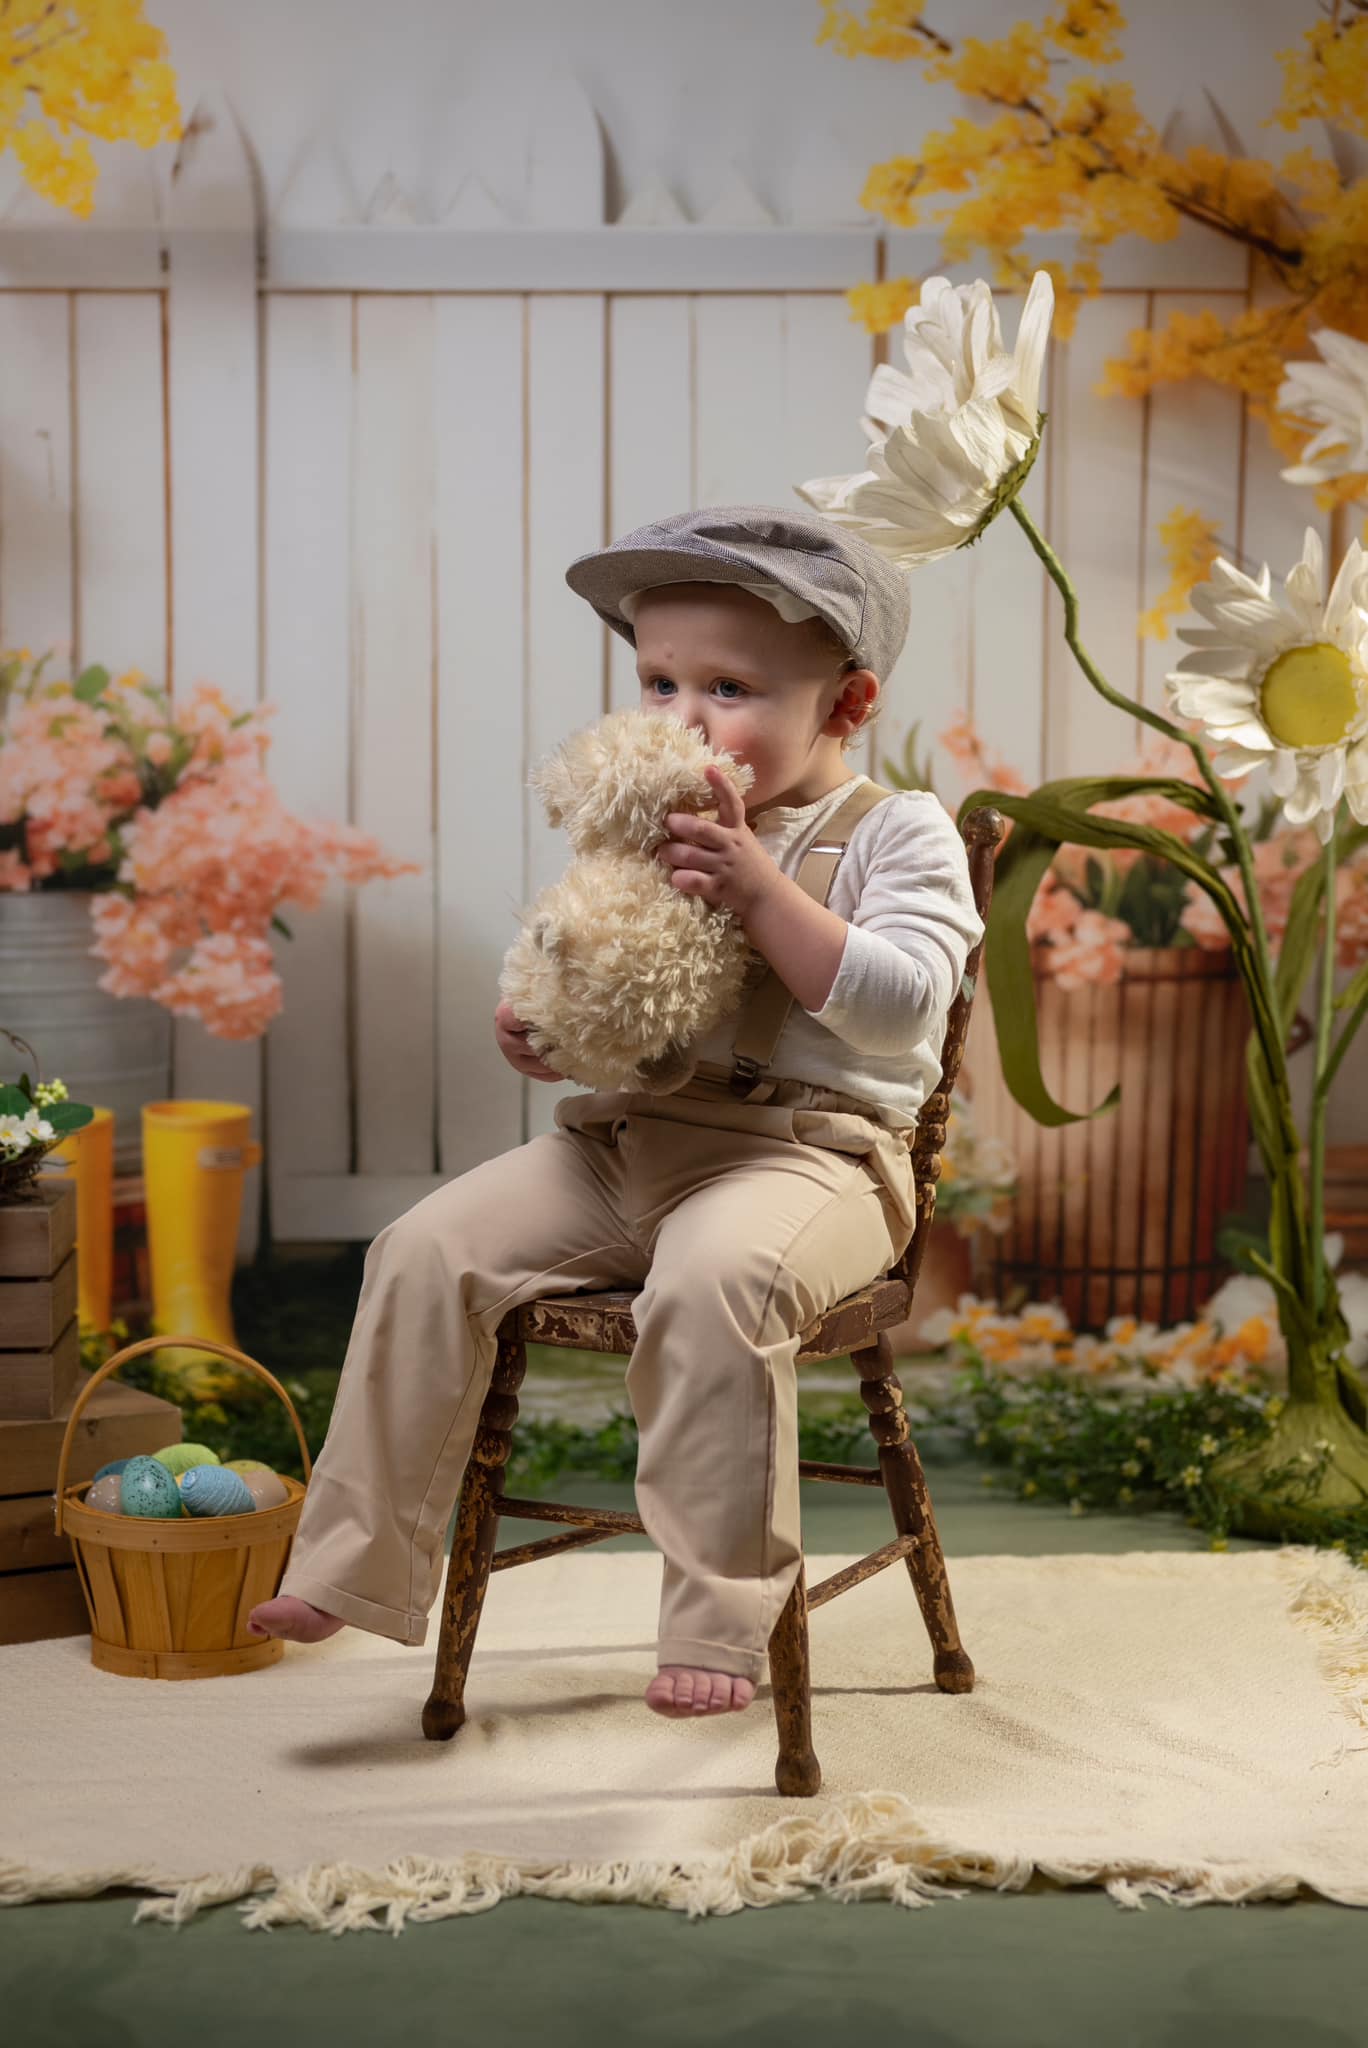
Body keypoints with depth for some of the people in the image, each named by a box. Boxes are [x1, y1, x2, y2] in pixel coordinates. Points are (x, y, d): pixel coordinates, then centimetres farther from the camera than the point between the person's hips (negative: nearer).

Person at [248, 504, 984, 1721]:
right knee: (429, 1251, -9)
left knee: (713, 1278, -37)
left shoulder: (896, 832, -2)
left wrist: (761, 893, -22)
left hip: (805, 1150, -6)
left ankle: (721, 1615, -26)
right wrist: (539, 1030, 1)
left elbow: (903, 1005, -16)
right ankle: (361, 1563, 2)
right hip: (624, 1133, 6)